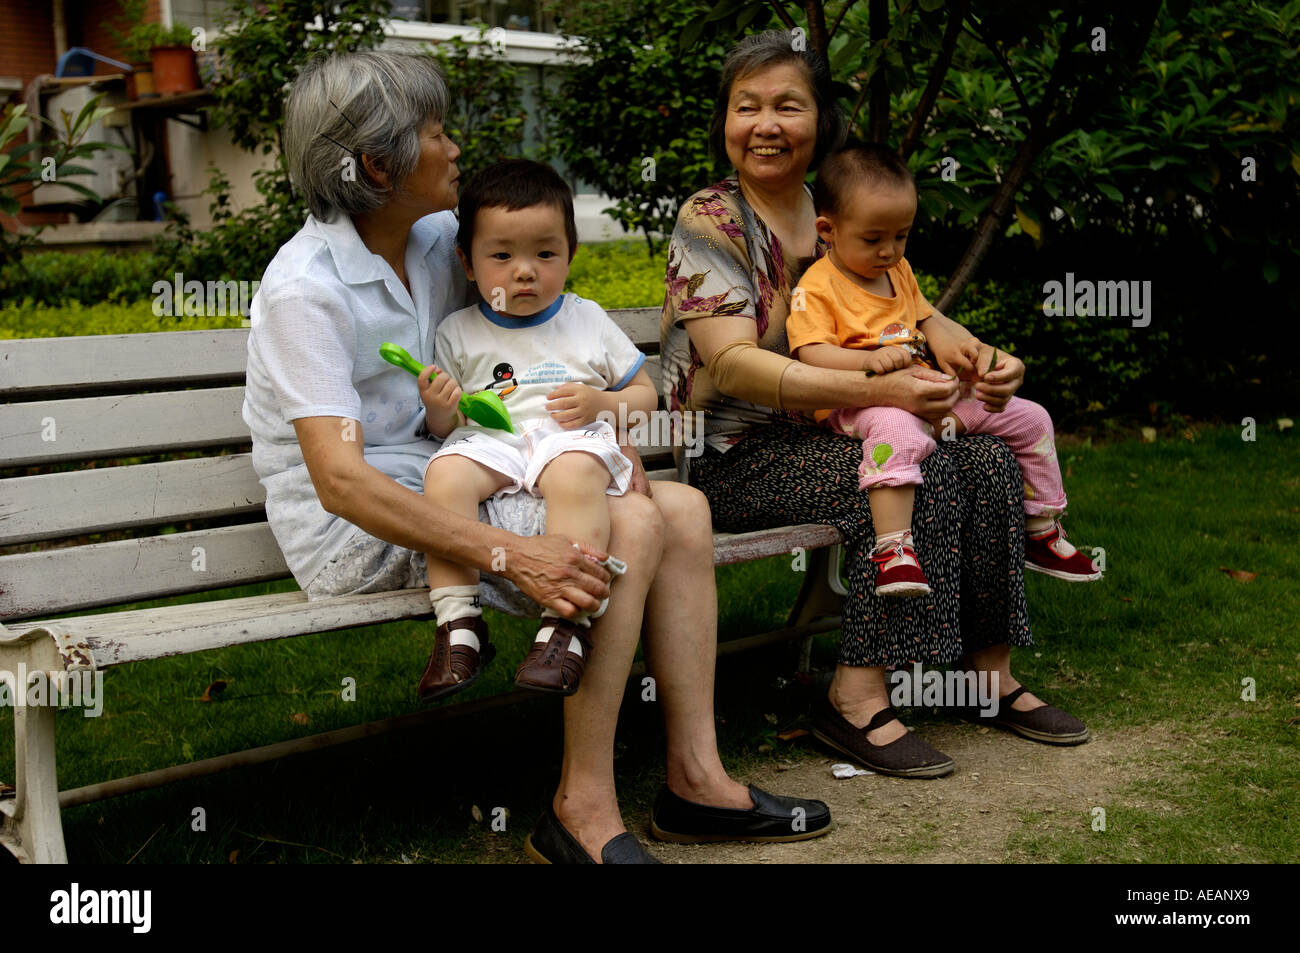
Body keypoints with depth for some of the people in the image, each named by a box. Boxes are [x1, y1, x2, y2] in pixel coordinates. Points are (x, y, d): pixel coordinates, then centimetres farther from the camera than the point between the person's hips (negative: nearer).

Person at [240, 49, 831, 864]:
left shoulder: (439, 238, 5)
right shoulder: (305, 290, -18)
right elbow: (340, 482, -27)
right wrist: (506, 553, -35)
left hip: (441, 486, 8)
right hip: (360, 530, -8)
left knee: (683, 509, -4)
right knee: (625, 531, -24)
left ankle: (696, 777, -3)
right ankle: (583, 813, -16)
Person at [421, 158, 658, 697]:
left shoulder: (587, 321, 18)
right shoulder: (458, 333, 17)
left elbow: (645, 394, 20)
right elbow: (444, 429, 16)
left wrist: (601, 402, -2)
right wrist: (439, 409, -8)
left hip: (572, 438, -1)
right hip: (489, 442, 1)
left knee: (576, 475, -38)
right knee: (445, 474, -32)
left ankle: (567, 623, -41)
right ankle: (458, 624, -31)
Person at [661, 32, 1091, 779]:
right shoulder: (709, 222, -9)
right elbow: (733, 365, -21)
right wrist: (878, 391, -31)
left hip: (823, 437, 6)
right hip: (735, 459, -6)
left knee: (989, 462, -12)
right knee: (922, 479, -26)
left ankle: (991, 671, 0)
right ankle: (858, 700, -22)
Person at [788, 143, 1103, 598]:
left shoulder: (899, 271, 19)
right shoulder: (816, 287, -7)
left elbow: (926, 319, 29)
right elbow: (812, 354, -18)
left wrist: (967, 346, 9)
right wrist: (869, 359, -35)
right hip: (863, 402, -8)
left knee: (1031, 418, 9)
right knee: (898, 432, -46)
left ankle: (1043, 534, 20)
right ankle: (893, 549, -50)